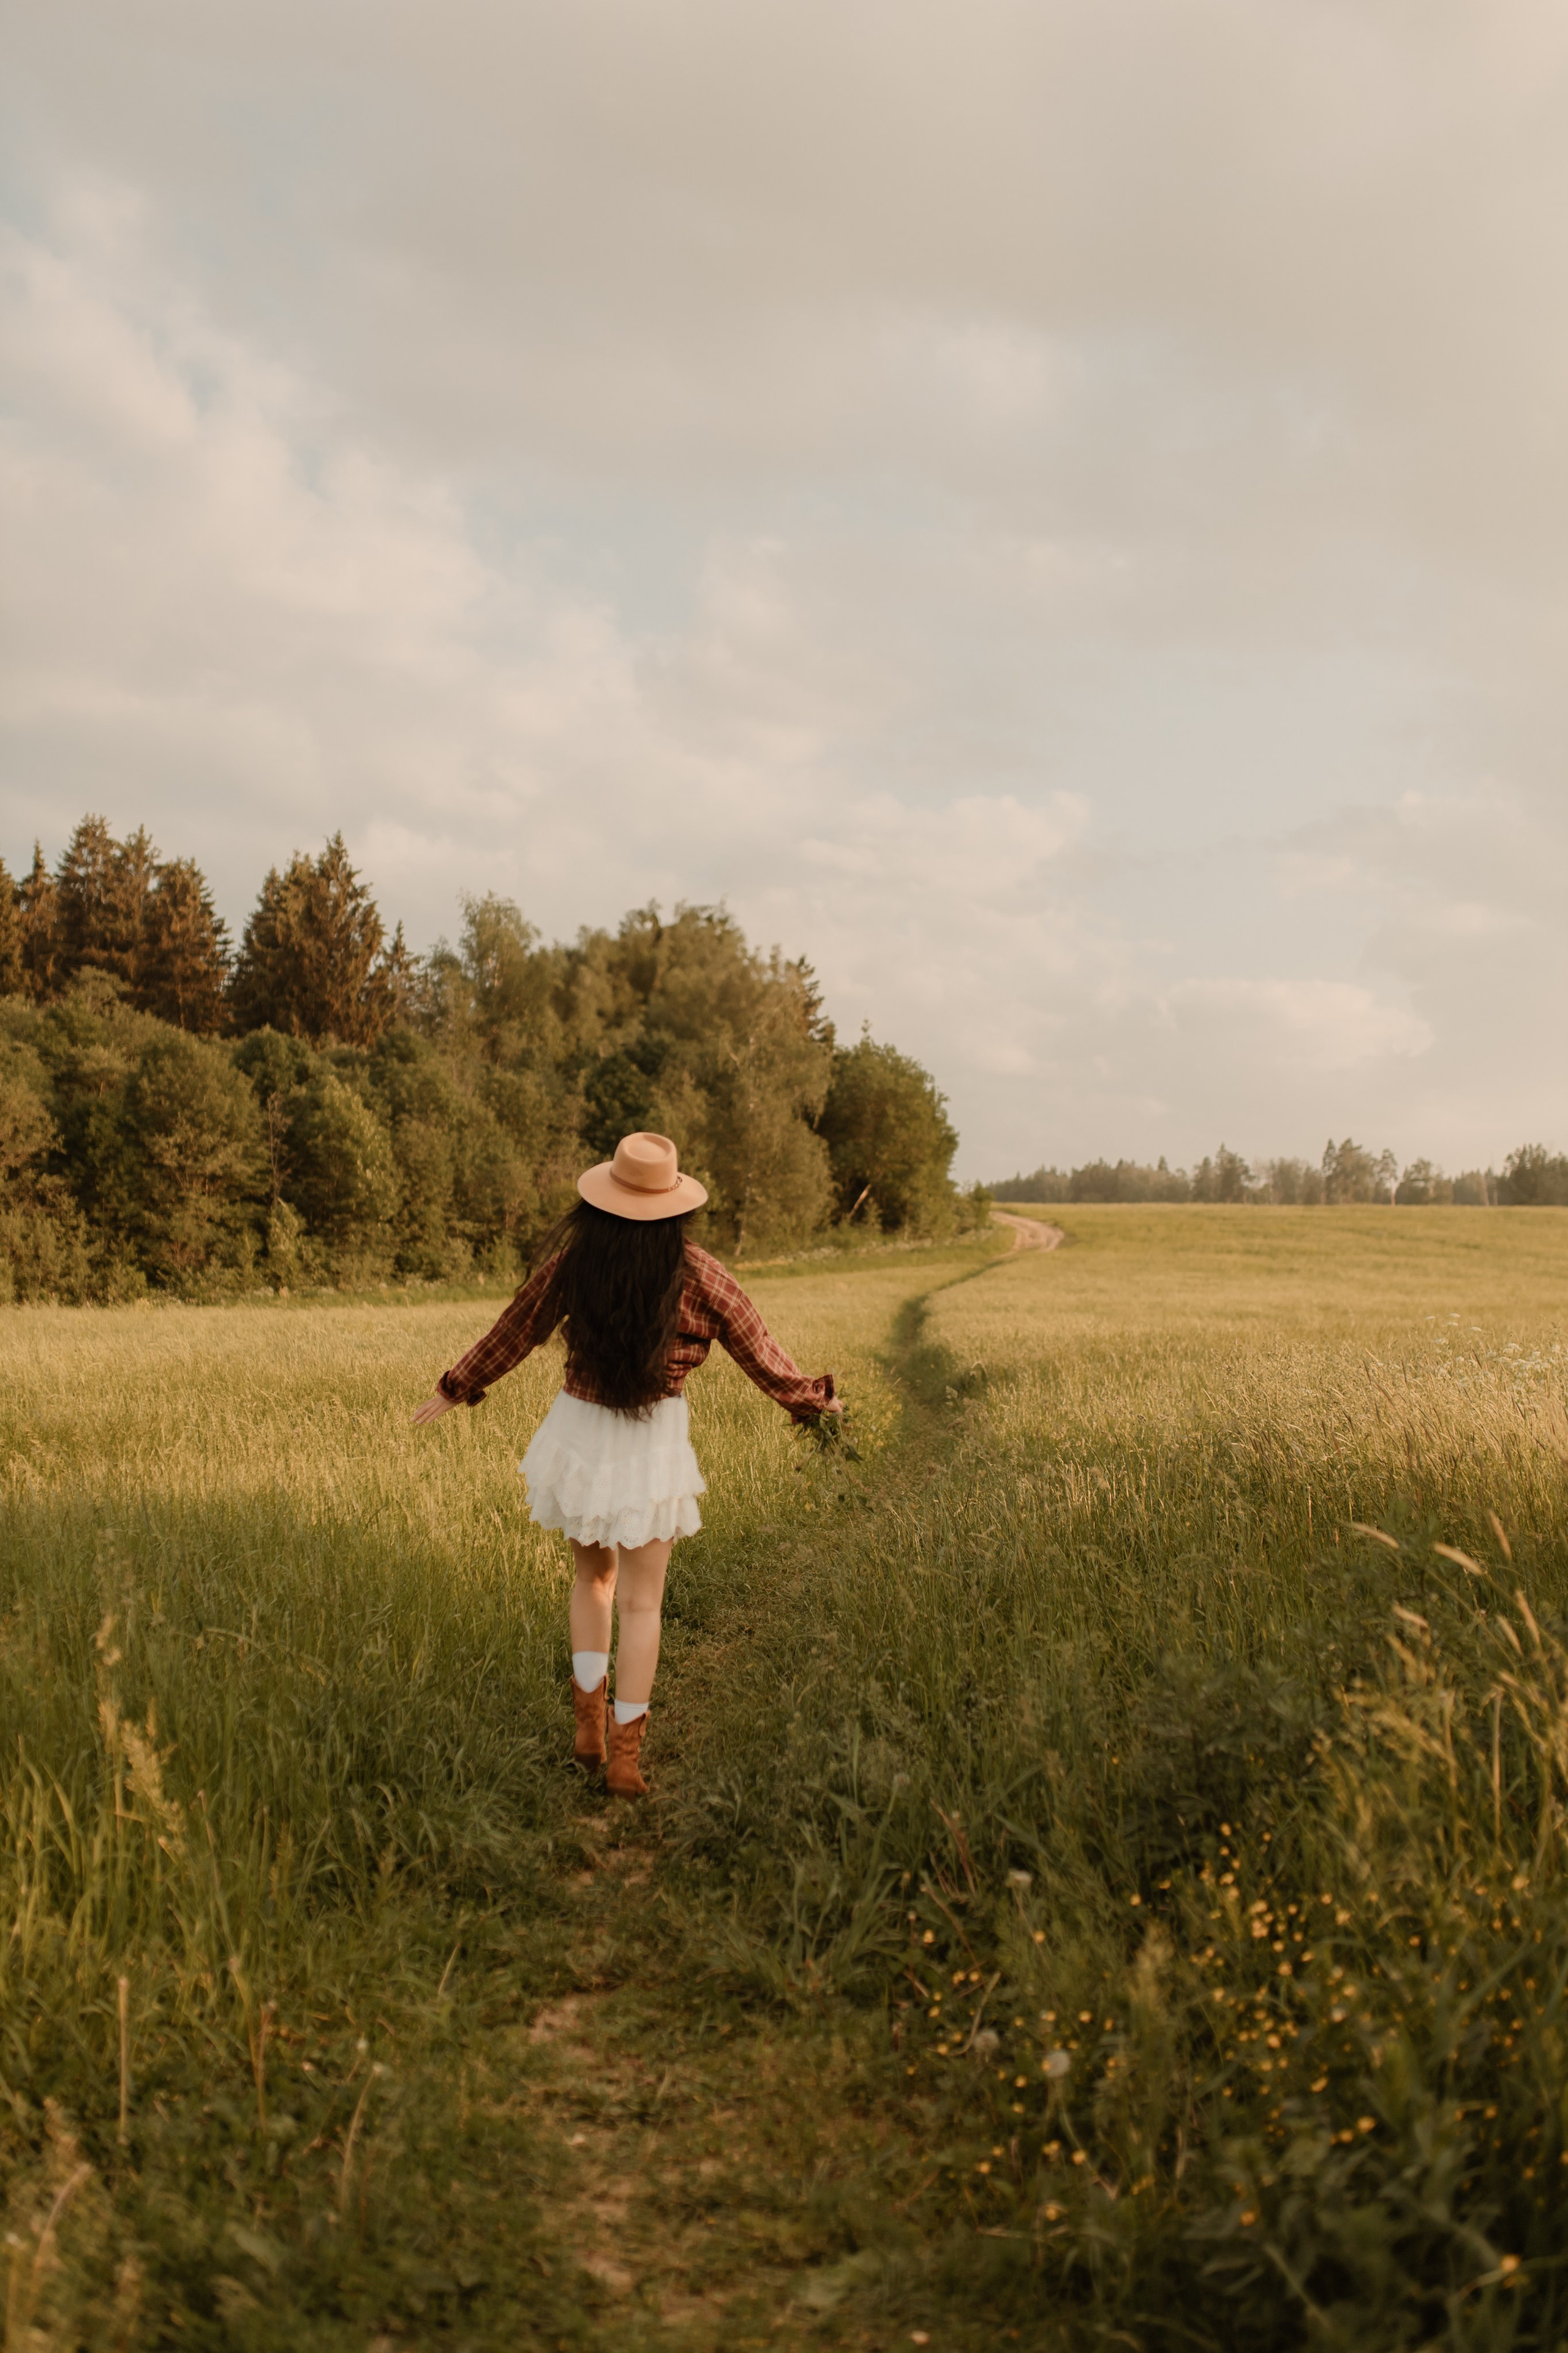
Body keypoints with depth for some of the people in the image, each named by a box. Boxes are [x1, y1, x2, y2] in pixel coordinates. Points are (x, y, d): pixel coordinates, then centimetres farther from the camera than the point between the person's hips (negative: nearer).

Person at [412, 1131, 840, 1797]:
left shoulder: (572, 1261, -9)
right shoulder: (698, 1277, -12)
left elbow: (514, 1332, 4)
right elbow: (763, 1359, -4)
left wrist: (455, 1390, 20)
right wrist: (814, 1399, 15)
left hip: (580, 1434, 2)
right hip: (655, 1441, -2)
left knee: (594, 1577, 24)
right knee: (642, 1600, 11)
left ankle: (588, 1722, 18)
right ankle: (625, 1755, 11)